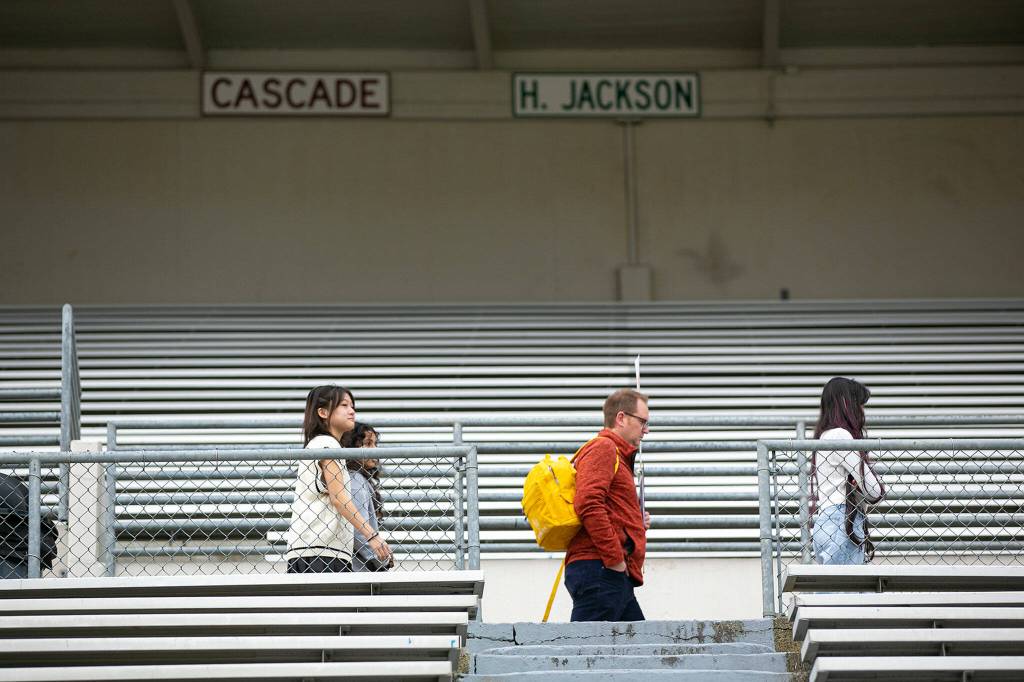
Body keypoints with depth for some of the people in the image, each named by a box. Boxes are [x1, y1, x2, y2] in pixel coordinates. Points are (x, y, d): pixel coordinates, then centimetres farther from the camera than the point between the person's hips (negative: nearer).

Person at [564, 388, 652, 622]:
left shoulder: (617, 455, 29)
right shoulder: (603, 448, -3)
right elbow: (588, 505, -19)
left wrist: (636, 522, 14)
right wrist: (615, 559, -19)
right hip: (600, 570, -11)